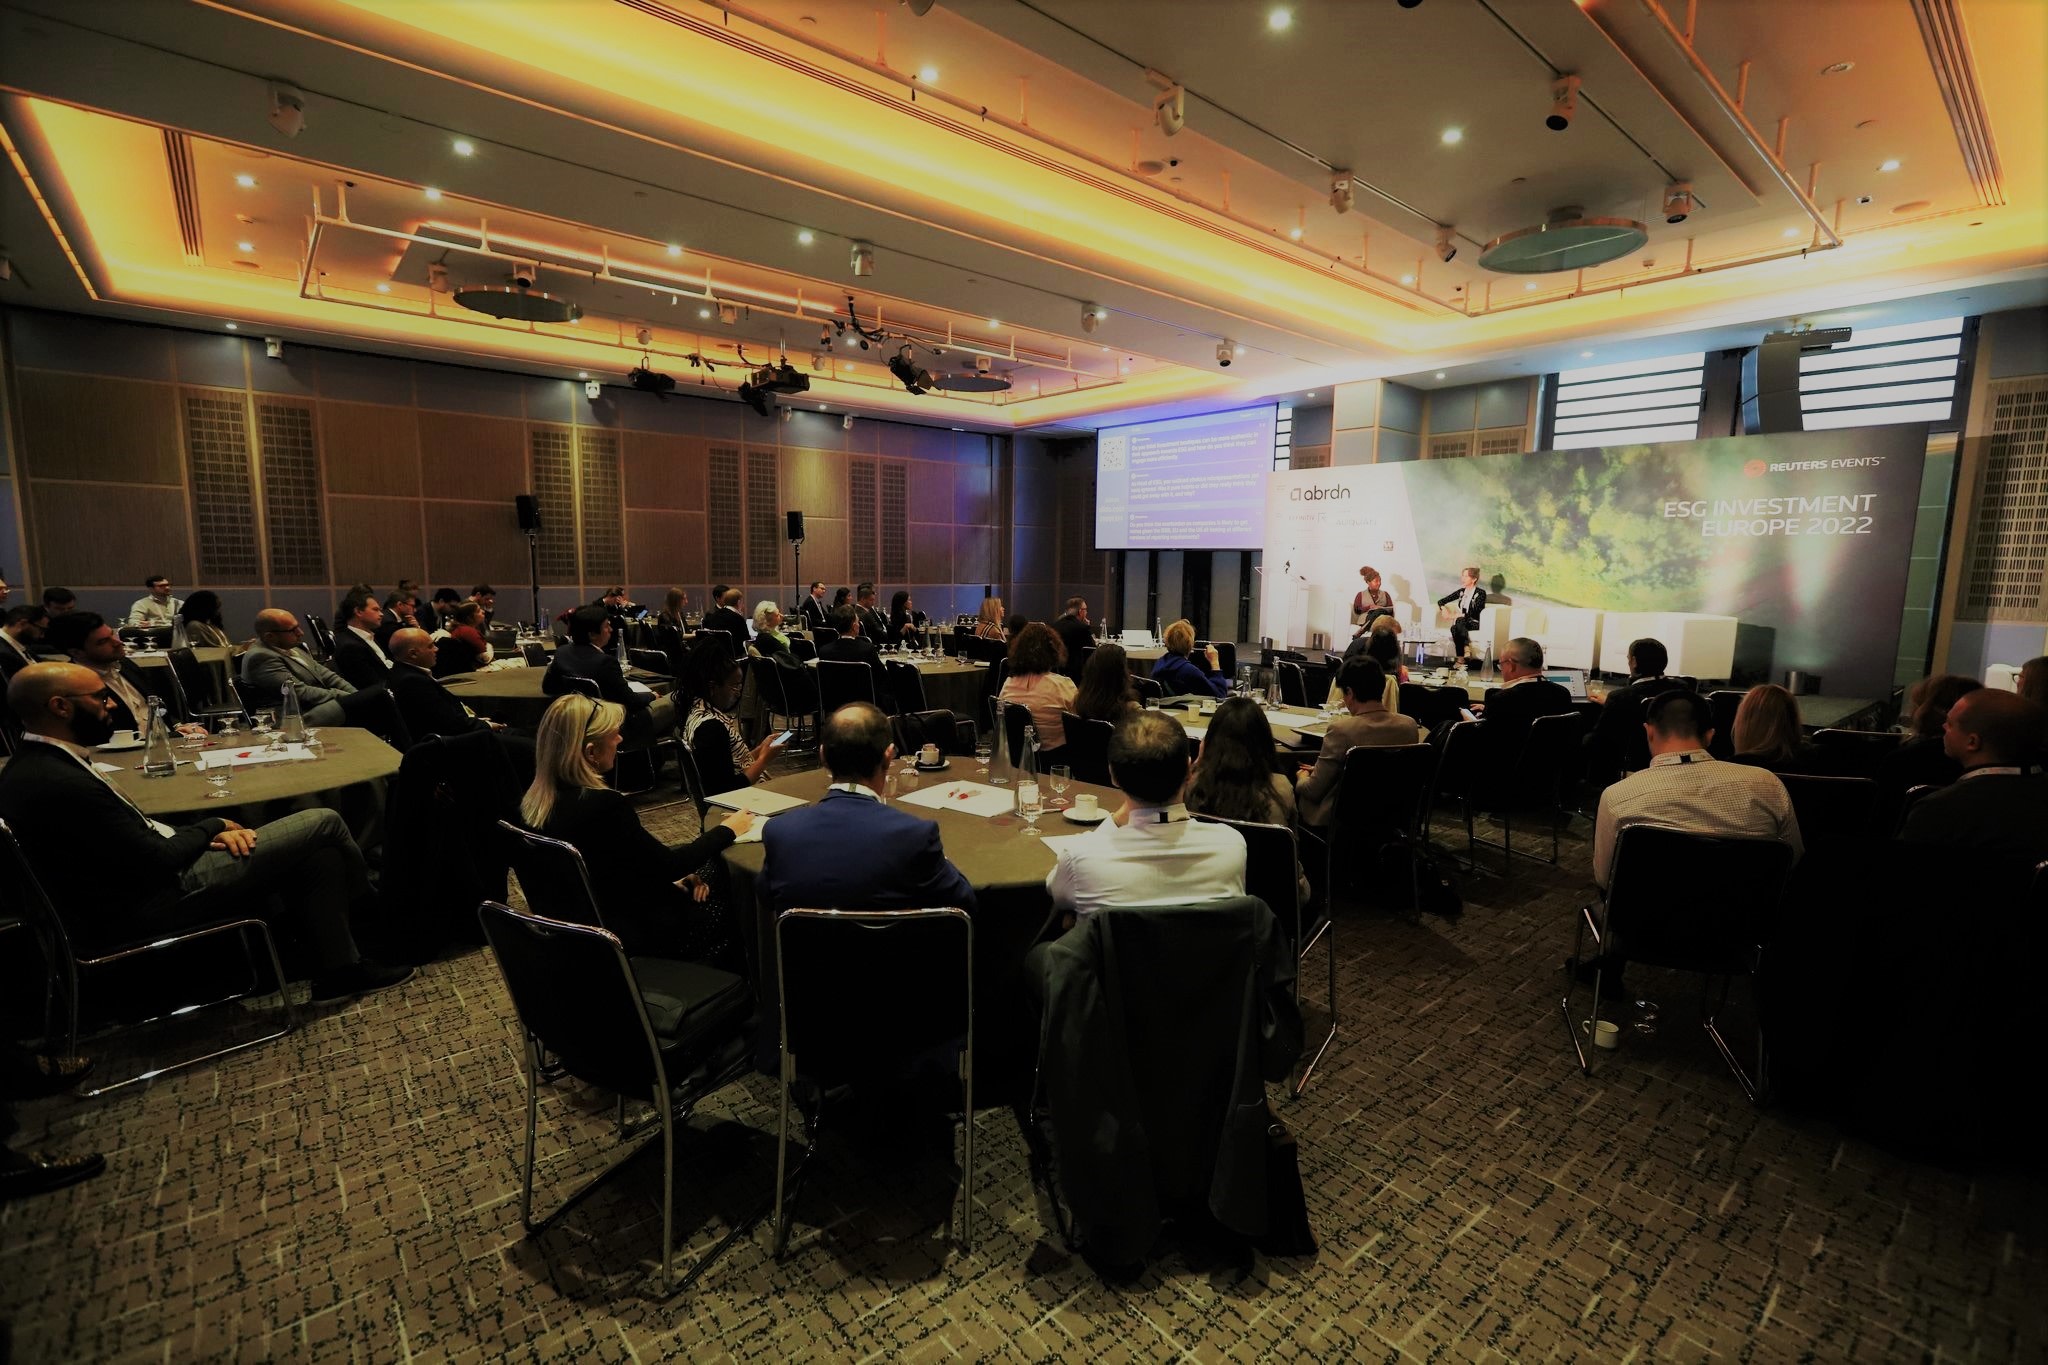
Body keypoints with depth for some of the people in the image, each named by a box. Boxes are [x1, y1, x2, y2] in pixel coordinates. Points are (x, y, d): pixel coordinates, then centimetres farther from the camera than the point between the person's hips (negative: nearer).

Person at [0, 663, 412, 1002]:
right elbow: (160, 859, -21)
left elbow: (140, 834, 10)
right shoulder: (59, 781, -25)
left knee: (317, 849, 6)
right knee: (322, 824, -9)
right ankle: (370, 908, 17)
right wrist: (215, 826, -3)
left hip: (132, 883, 10)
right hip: (149, 903, -10)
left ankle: (339, 968, 10)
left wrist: (208, 832, -4)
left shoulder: (34, 765, 8)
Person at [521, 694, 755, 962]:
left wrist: (678, 874, 1)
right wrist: (727, 830, -6)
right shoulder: (603, 806, -31)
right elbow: (669, 865, -19)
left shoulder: (536, 801, -5)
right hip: (635, 932, -8)